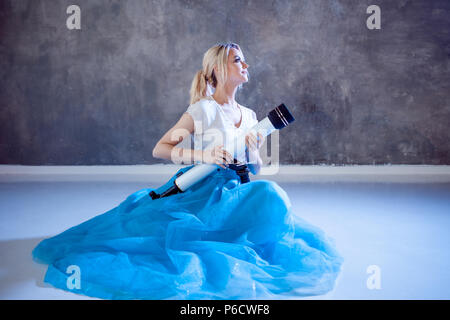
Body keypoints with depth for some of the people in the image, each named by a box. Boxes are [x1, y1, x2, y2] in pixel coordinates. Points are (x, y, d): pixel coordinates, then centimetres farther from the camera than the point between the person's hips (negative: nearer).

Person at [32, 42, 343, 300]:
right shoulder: (204, 110, -7)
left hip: (234, 192, 7)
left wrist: (253, 152, -6)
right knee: (269, 196, -27)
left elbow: (255, 168, 17)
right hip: (203, 191, -7)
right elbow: (160, 149, -9)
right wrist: (204, 155, -21)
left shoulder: (250, 115, 13)